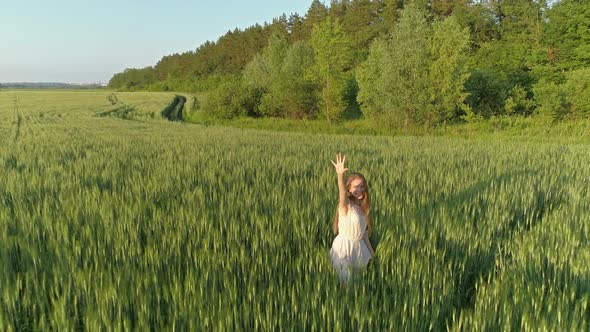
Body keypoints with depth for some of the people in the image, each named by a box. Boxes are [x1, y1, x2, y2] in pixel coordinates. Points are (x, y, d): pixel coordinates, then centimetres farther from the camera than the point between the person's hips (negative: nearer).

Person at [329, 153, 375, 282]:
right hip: (344, 245, -6)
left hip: (358, 246, 6)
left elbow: (364, 232, 14)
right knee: (344, 278, -5)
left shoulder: (363, 208, 6)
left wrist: (371, 251, 16)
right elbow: (342, 193, -37)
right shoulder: (346, 205, -14)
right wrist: (340, 175, -55)